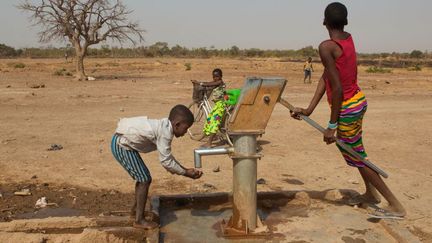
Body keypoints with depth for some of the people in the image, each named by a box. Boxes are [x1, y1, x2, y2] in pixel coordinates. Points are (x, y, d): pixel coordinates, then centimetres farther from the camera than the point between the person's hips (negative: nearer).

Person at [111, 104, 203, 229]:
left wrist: (185, 169, 8)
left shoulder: (164, 126, 6)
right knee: (145, 180, -6)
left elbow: (167, 156, 12)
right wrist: (186, 173, -10)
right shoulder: (165, 132, -23)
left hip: (122, 142, 10)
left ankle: (136, 209, 37)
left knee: (143, 177, 19)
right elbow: (166, 161, -20)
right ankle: (139, 220, 3)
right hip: (122, 145, -10)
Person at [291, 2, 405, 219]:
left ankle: (395, 206, 17)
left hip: (346, 108, -8)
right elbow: (325, 77, 0)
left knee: (356, 156, 8)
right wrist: (309, 109, 0)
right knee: (355, 151, 26)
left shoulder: (326, 47, -23)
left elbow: (337, 88, -25)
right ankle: (371, 193, 45)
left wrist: (332, 126, -19)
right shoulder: (348, 39, 3)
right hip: (359, 100, 8)